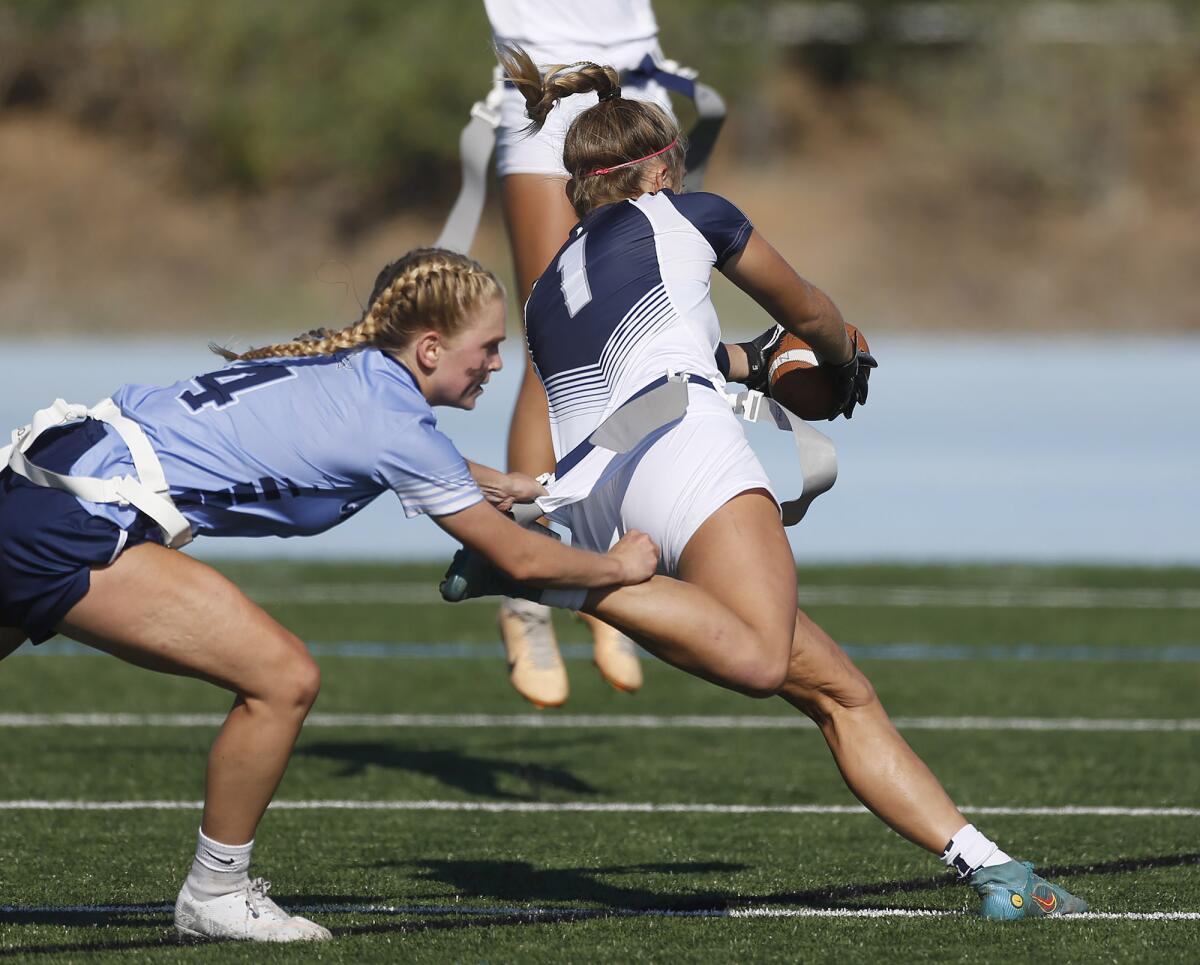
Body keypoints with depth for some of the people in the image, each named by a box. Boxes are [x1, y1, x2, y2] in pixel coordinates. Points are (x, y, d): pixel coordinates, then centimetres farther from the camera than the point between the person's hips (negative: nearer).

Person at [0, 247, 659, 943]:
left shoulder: (349, 371, 15)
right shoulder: (394, 422, -10)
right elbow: (519, 559, 1)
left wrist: (508, 484, 44)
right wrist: (619, 565, 16)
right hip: (80, 533, -10)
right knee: (285, 679, -8)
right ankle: (215, 896, 5)